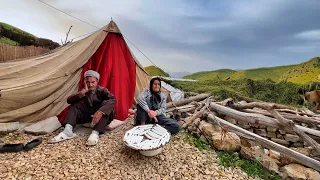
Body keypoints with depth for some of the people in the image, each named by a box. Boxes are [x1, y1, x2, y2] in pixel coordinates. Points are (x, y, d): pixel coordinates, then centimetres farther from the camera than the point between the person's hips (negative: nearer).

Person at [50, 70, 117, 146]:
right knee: (75, 105, -6)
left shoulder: (102, 90, -9)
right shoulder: (84, 91, 3)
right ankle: (68, 130, -25)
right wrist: (83, 91, -22)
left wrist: (100, 112, -44)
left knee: (107, 103, -31)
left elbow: (113, 100, -30)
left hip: (102, 116, -4)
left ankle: (95, 133, -42)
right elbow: (69, 100, -9)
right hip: (89, 115, 4)